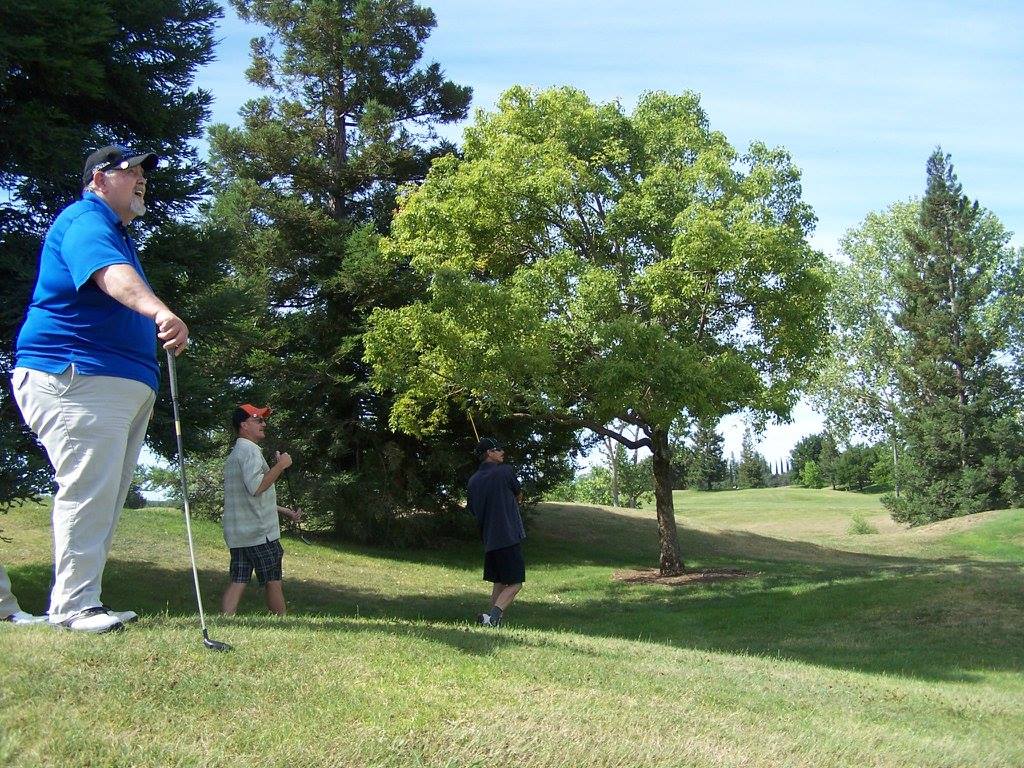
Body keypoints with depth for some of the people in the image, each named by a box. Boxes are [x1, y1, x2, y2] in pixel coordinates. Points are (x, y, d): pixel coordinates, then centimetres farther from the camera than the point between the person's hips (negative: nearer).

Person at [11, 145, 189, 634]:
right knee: (87, 492, -14)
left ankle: (77, 601, 17)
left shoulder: (116, 233, 25)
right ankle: (73, 607, -10)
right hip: (75, 379, -11)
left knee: (105, 497, 11)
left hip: (124, 386, 11)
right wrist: (160, 312, -51)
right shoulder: (85, 221, -10)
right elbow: (113, 276, -33)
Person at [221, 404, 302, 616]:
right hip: (260, 533, -9)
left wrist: (285, 511, 31)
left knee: (237, 582, 2)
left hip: (237, 533, 9)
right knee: (272, 581, 2)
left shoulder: (235, 454, 23)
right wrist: (281, 465, -16)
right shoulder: (250, 450, -10)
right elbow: (256, 487, -25)